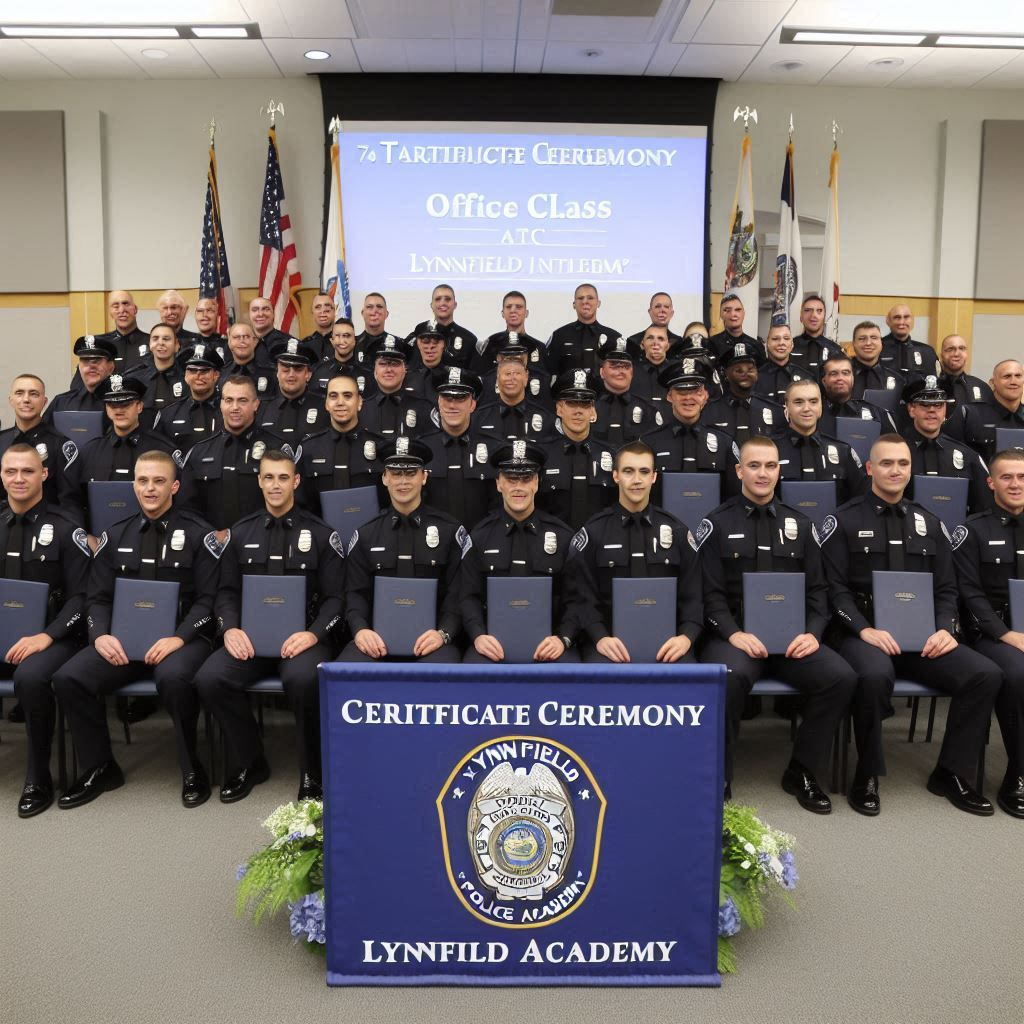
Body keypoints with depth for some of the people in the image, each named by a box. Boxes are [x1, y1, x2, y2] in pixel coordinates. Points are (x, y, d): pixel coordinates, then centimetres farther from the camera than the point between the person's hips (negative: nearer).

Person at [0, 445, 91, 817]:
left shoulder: (64, 528, -2)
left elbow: (81, 596, -6)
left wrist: (46, 636, -19)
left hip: (50, 637, -4)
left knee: (30, 676, -35)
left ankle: (38, 780, -17)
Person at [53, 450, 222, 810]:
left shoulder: (198, 534, 2)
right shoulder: (116, 536, 15)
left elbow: (207, 599, -4)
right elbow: (98, 597, 12)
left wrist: (178, 638, -19)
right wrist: (101, 636, -9)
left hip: (181, 639, -4)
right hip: (124, 640, 4)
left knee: (174, 678, -36)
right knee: (68, 678, -19)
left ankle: (192, 770, -12)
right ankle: (99, 768, 2)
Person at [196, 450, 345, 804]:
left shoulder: (321, 534, 4)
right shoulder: (241, 532, 14)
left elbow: (335, 598, 0)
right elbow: (227, 591, 13)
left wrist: (313, 634, -18)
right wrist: (230, 629, -7)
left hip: (303, 637, -3)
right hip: (251, 637, 3)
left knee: (302, 678, -36)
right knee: (209, 678, -24)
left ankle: (312, 774, -14)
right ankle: (248, 763, -1)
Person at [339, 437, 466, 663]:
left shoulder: (451, 530, 6)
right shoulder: (365, 534, 13)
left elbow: (458, 592, 2)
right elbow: (356, 593, 9)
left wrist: (443, 633, -15)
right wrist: (360, 630, -12)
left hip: (429, 637, -2)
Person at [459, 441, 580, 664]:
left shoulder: (563, 535, 7)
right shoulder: (479, 535, 8)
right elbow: (469, 596, 4)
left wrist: (563, 638, -13)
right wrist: (478, 636, -14)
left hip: (547, 640, 0)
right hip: (493, 639, 0)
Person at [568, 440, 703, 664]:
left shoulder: (677, 531, 12)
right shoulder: (593, 531, 7)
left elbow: (692, 595, 8)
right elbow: (582, 596, 1)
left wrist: (686, 637, -11)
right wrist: (600, 638, -16)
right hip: (610, 640, -1)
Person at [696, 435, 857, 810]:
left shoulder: (799, 525, 17)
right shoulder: (717, 524, 6)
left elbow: (817, 589, 13)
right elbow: (710, 592, -2)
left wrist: (812, 633, -6)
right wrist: (735, 634, -18)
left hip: (791, 638, 4)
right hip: (734, 635, -3)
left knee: (841, 676, -23)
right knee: (729, 676, -36)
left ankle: (802, 771, -2)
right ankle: (718, 778, -15)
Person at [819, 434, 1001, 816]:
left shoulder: (928, 523, 17)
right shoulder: (843, 520, 3)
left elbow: (946, 589, 15)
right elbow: (834, 587, -4)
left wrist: (945, 629, -5)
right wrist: (865, 629, -19)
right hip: (863, 632, -4)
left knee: (985, 675, -19)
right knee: (874, 676, -37)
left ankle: (951, 773, -1)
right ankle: (867, 777, -15)